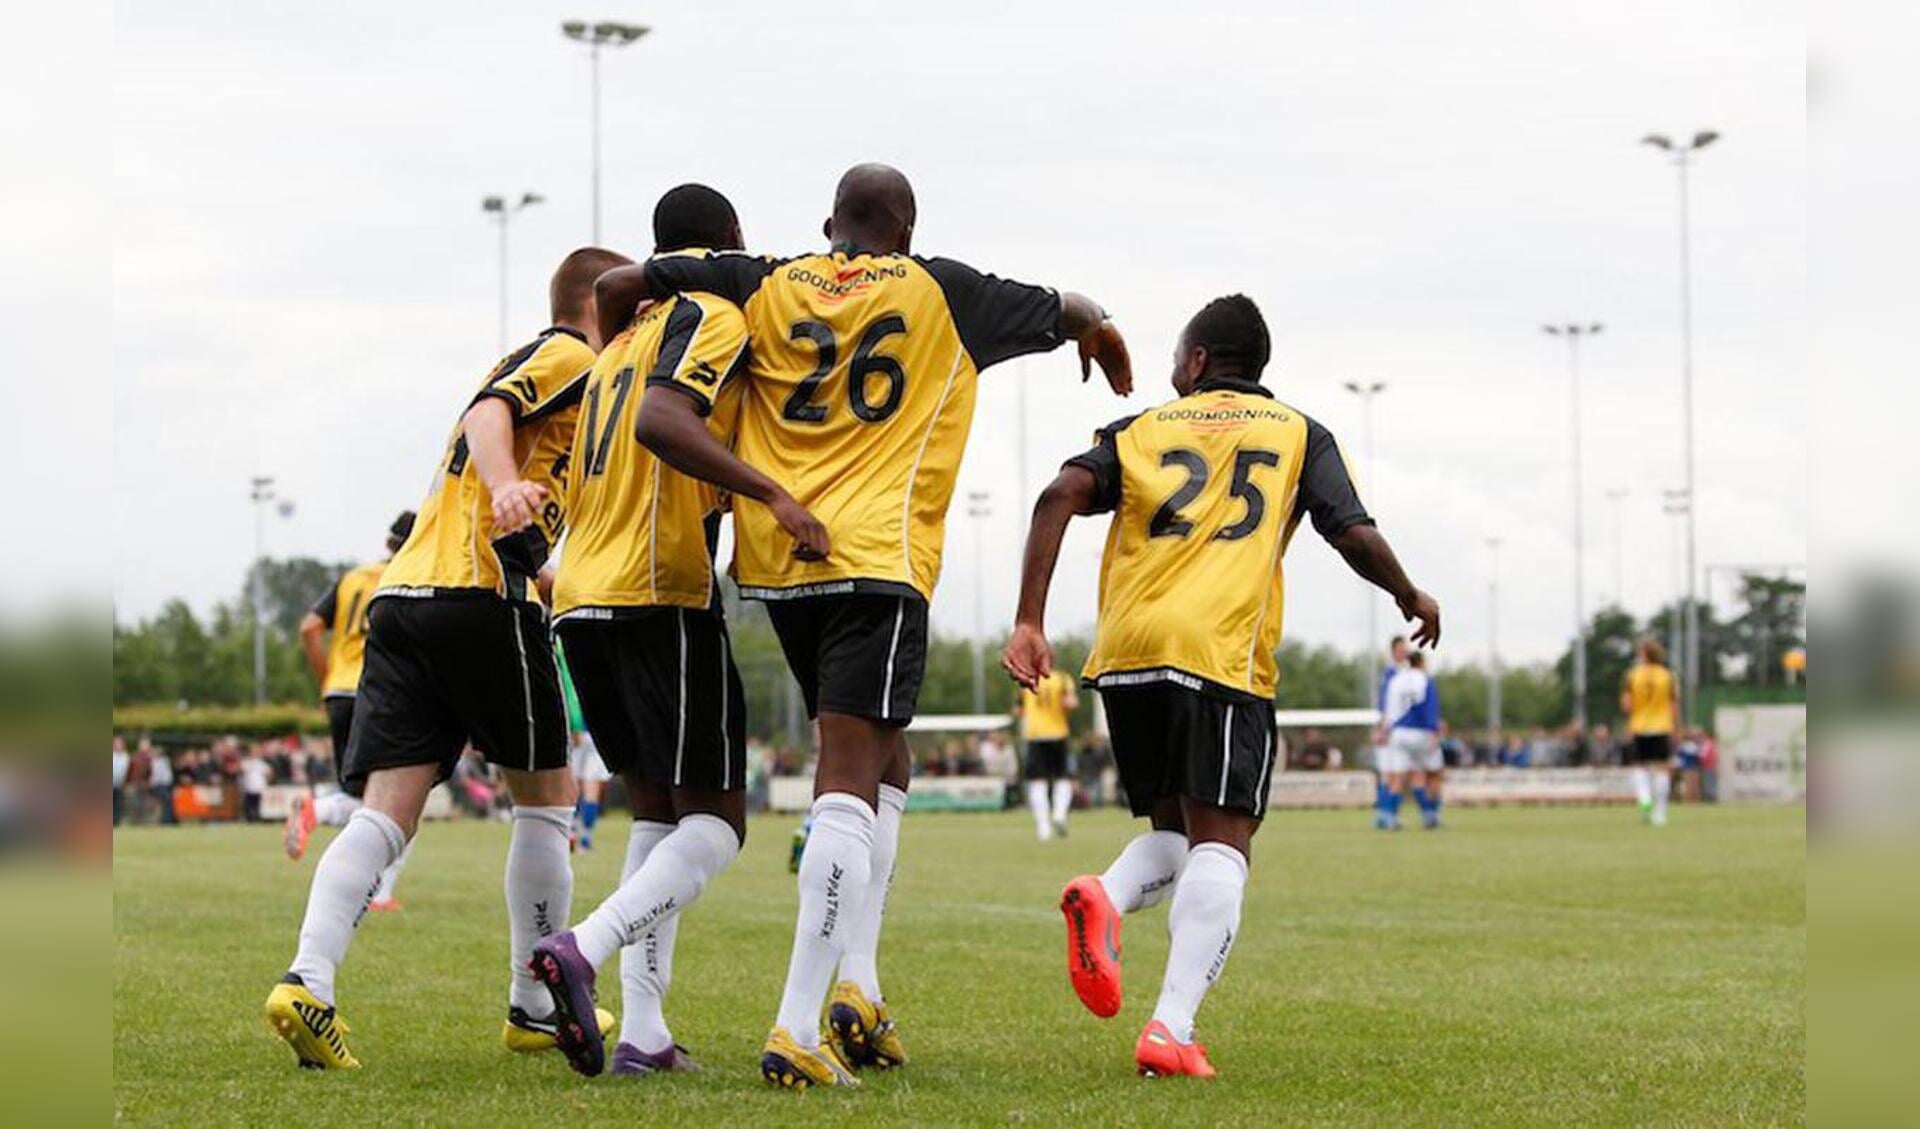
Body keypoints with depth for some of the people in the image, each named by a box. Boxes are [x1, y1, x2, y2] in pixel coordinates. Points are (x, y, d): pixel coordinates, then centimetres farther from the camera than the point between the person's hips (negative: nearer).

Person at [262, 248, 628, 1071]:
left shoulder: (551, 364, 33)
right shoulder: (569, 354, 6)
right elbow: (489, 411, -14)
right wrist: (506, 485, -32)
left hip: (403, 594, 8)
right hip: (481, 592, -8)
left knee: (387, 812, -4)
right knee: (545, 796, 7)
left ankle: (308, 980, -23)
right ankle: (534, 1009, 13)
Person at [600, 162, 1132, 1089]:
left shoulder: (766, 285, 12)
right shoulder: (939, 291, 8)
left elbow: (617, 287, 10)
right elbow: (1074, 315, 21)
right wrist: (1104, 338, 44)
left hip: (775, 562, 4)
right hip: (878, 560, -4)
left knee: (883, 763, 20)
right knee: (848, 789, -9)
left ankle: (857, 984, 9)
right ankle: (797, 1028, -19)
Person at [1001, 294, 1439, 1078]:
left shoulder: (1141, 430, 20)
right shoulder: (1298, 434, 16)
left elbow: (1062, 495, 2)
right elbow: (1357, 536, 4)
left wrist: (1029, 622, -1)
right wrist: (1413, 600, 24)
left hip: (1124, 657, 3)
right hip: (1222, 655, -3)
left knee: (1172, 832, 18)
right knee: (1219, 845, -5)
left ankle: (1105, 899, -16)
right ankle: (1171, 1029, -22)